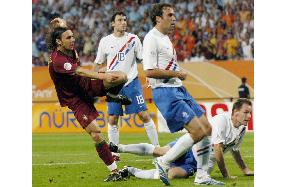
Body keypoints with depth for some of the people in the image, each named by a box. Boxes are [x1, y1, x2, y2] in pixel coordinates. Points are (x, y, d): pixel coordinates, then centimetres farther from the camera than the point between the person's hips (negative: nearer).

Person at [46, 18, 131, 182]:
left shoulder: (71, 49, -2)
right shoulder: (57, 60, -27)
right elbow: (80, 72, -37)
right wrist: (103, 76, -44)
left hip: (87, 86, 7)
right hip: (76, 99, -7)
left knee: (122, 77, -17)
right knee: (95, 132, -19)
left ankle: (112, 95, 17)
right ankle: (114, 171, -12)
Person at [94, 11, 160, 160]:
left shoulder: (133, 39, 4)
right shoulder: (105, 41, 4)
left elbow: (142, 59, 9)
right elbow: (99, 65, 12)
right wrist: (107, 70, -6)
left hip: (131, 82, -1)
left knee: (144, 115, -7)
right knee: (113, 119, 2)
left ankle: (156, 147, 1)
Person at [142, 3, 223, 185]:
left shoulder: (165, 38, 18)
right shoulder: (151, 39, -13)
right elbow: (150, 71, -21)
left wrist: (179, 74, 12)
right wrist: (177, 73, -13)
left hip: (179, 89, 10)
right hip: (165, 92, -10)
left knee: (206, 127, 5)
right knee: (198, 131, -17)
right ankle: (164, 162, -4)